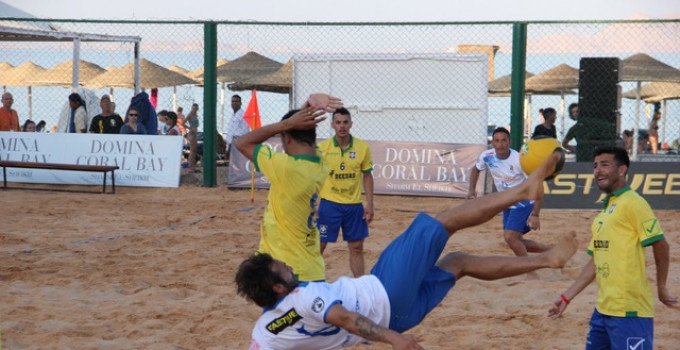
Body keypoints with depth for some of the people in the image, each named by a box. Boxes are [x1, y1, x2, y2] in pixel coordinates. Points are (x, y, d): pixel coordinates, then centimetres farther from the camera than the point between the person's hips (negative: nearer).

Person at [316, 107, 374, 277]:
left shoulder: (363, 147, -3)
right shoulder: (322, 147, -6)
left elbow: (367, 176, 4)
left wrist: (369, 204, 0)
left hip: (354, 205, 1)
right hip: (328, 204, -1)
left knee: (357, 247, 8)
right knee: (319, 245, 2)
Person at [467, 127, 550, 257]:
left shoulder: (520, 160, -27)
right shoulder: (487, 157, -11)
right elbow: (475, 169, 13)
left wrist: (535, 215, -33)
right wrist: (472, 189, -4)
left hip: (524, 203, -7)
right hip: (507, 205, 7)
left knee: (510, 237, -22)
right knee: (515, 240, 11)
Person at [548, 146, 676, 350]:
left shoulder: (632, 203, -9)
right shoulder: (604, 212, 17)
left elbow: (660, 245, -13)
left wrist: (661, 289, -7)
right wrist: (567, 296, 18)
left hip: (629, 312, -9)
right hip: (603, 309, 9)